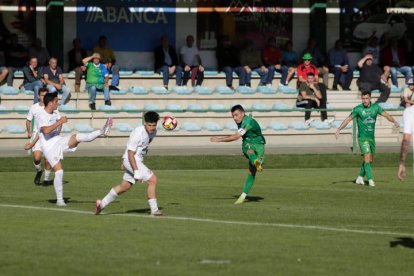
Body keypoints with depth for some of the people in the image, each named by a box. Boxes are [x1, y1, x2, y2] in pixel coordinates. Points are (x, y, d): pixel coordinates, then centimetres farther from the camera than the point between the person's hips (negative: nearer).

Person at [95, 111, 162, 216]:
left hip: (138, 160, 9)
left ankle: (101, 204, 27)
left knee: (124, 186, 17)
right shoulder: (138, 133, -23)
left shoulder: (153, 132, 4)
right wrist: (136, 171, -28)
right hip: (131, 160, -9)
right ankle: (154, 210, -9)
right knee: (153, 180, -14)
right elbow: (130, 154, -23)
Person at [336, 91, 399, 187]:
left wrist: (394, 121, -13)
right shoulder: (358, 109, -8)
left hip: (371, 137, 5)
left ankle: (360, 177, 28)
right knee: (367, 158, -17)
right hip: (362, 138, -5)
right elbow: (348, 119, -5)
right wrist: (339, 129, -12)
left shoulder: (375, 107, 2)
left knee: (369, 160, 11)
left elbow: (386, 115, 5)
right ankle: (370, 180, -17)